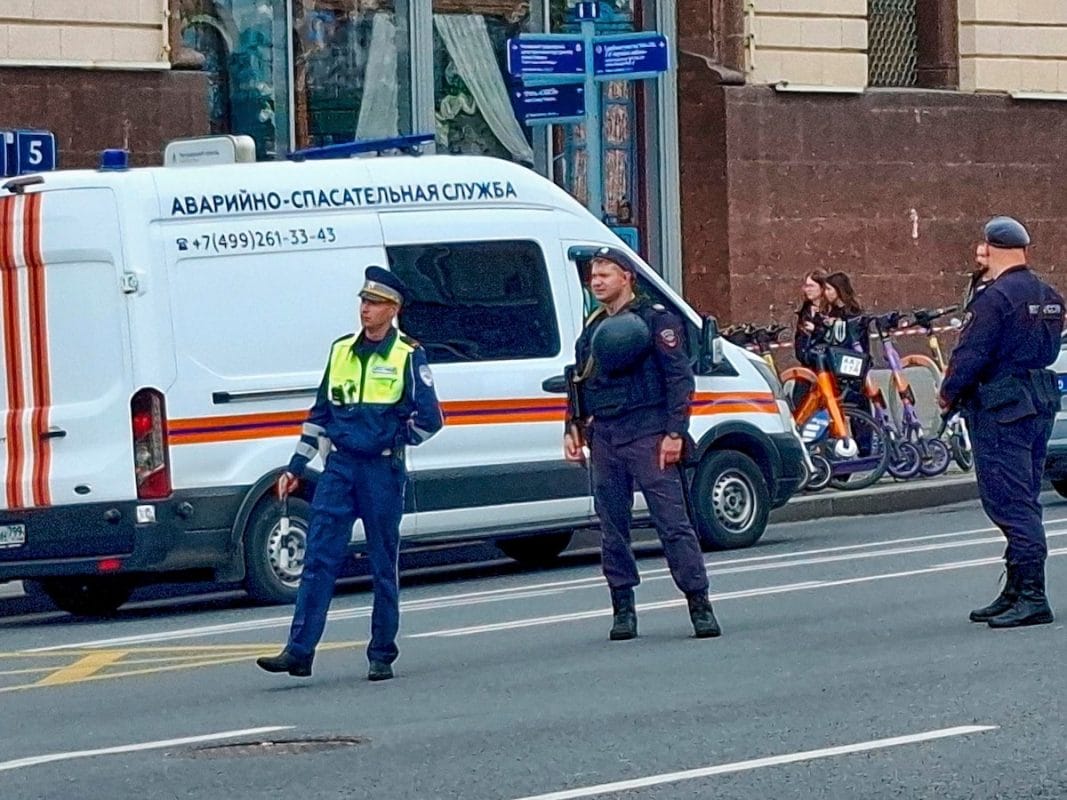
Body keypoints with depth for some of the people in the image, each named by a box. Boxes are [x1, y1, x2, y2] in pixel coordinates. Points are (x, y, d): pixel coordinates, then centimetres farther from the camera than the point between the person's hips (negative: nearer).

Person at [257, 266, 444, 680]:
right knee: (318, 560, -4)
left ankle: (382, 656, 11)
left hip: (382, 471, -4)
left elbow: (430, 418, -4)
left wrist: (392, 443, 2)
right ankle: (299, 652, -7)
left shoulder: (408, 356, -3)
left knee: (383, 567, 4)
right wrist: (295, 467, 14)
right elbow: (321, 413, 16)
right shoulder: (342, 350, 11)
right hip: (339, 467, 4)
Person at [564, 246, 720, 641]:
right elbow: (579, 383, 26)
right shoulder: (592, 328, 19)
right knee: (612, 527, 5)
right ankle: (623, 609, 11)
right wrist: (573, 428, 13)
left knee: (672, 520, -9)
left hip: (647, 436, -6)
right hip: (603, 438, 6)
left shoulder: (656, 320, -1)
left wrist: (674, 433, -14)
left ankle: (699, 605, -7)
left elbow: (680, 377, -6)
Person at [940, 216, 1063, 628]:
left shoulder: (995, 297, -15)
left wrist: (949, 393, -1)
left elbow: (970, 355, -17)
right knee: (1023, 504, 14)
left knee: (1010, 504, -9)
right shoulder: (1049, 297, 12)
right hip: (1042, 403, 9)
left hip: (1000, 409, -9)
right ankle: (1016, 592, 19)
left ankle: (1032, 597, -13)